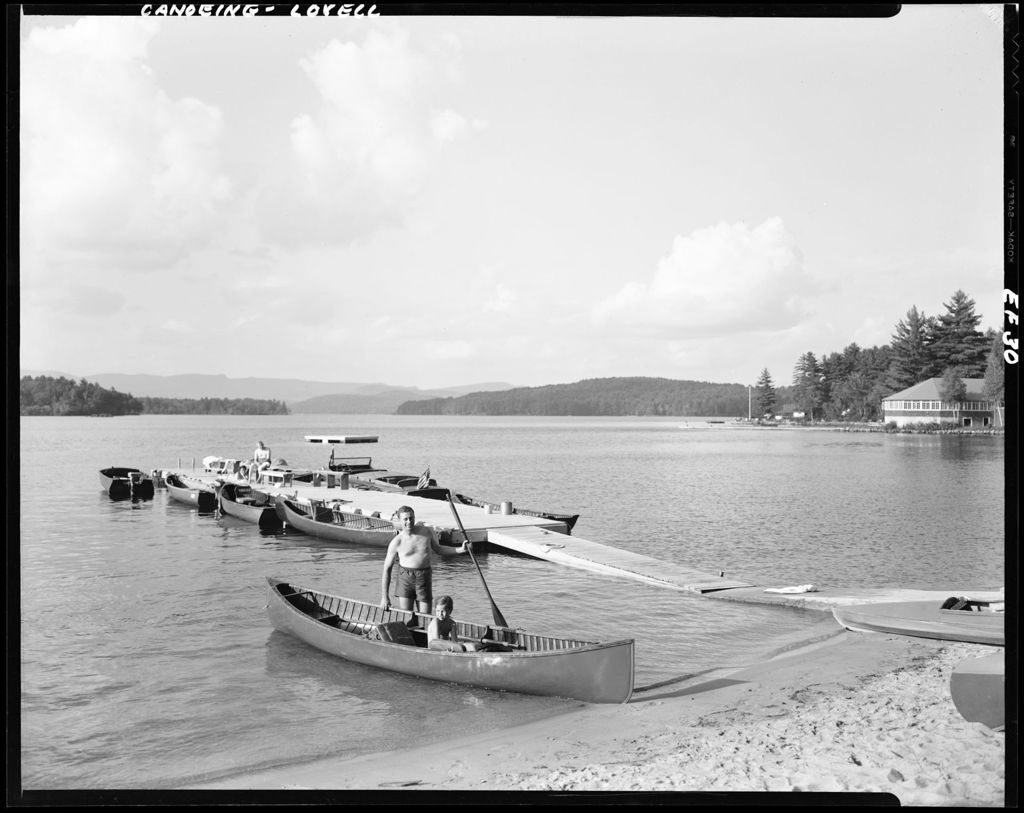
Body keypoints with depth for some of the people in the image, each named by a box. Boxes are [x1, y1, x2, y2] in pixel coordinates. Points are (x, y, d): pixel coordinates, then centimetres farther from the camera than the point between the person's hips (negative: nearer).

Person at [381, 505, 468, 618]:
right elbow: (387, 569, 0)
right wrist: (384, 596, -3)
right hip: (405, 579, -2)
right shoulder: (396, 543, -5)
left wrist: (461, 550, 8)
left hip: (424, 578, 2)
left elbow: (438, 549, 21)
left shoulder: (427, 531, 2)